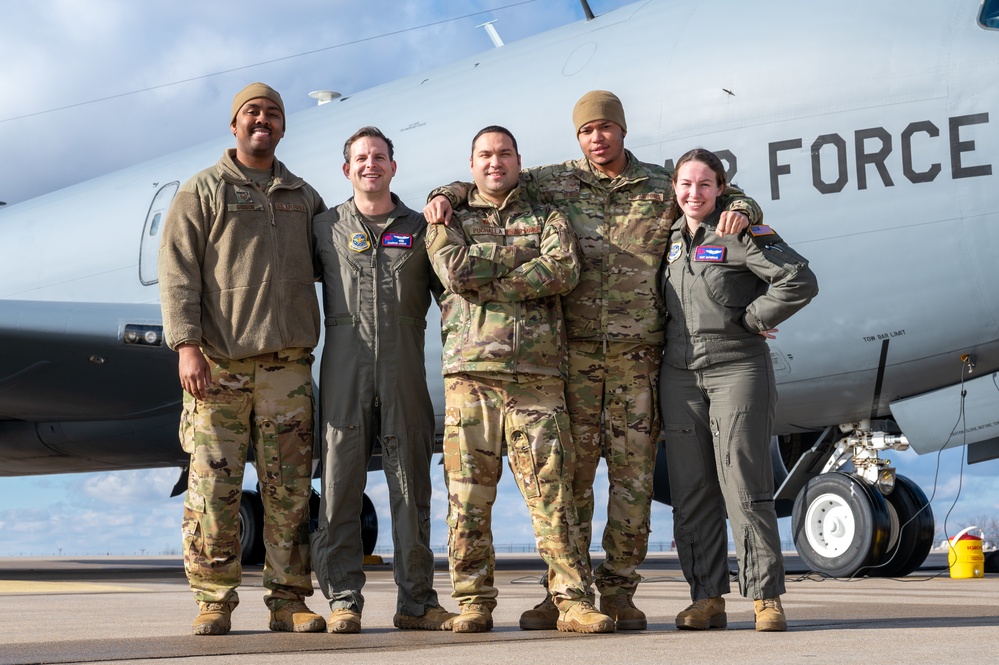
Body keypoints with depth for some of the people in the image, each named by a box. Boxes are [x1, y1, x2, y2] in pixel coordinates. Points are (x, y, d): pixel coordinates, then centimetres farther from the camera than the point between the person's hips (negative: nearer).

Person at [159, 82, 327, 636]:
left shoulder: (304, 198, 20)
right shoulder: (202, 191, 8)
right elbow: (177, 273, 0)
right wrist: (187, 345, -11)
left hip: (287, 362, 3)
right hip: (218, 363, -3)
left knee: (288, 486, 1)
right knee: (213, 483, -6)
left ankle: (288, 601, 6)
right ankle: (214, 602, 1)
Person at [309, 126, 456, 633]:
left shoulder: (418, 229, 13)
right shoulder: (325, 228, 12)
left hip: (404, 372, 1)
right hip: (344, 368, 0)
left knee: (411, 486, 1)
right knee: (340, 483, -2)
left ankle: (417, 601, 6)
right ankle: (343, 601, 2)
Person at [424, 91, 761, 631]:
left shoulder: (662, 188, 10)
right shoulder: (555, 183, 9)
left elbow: (726, 194, 21)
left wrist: (740, 211, -2)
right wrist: (447, 194, 2)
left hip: (637, 353, 0)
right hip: (574, 349, 0)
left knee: (633, 471, 0)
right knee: (570, 469, 0)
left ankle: (619, 591, 7)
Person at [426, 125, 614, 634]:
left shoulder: (547, 219, 17)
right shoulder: (450, 222, 18)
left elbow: (564, 271, -5)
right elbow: (454, 270, -5)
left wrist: (485, 280, -7)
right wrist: (520, 255, -1)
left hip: (538, 376, 0)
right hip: (470, 371, 1)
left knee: (551, 491, -4)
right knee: (468, 495, -1)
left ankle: (574, 601, -4)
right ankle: (474, 603, 5)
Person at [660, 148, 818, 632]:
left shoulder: (741, 234, -5)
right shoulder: (670, 239, 14)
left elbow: (800, 281, -14)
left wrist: (751, 318, -9)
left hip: (737, 369, -6)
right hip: (680, 374, 6)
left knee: (745, 489, -7)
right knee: (690, 492, 4)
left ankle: (766, 598, -1)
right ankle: (706, 598, 10)